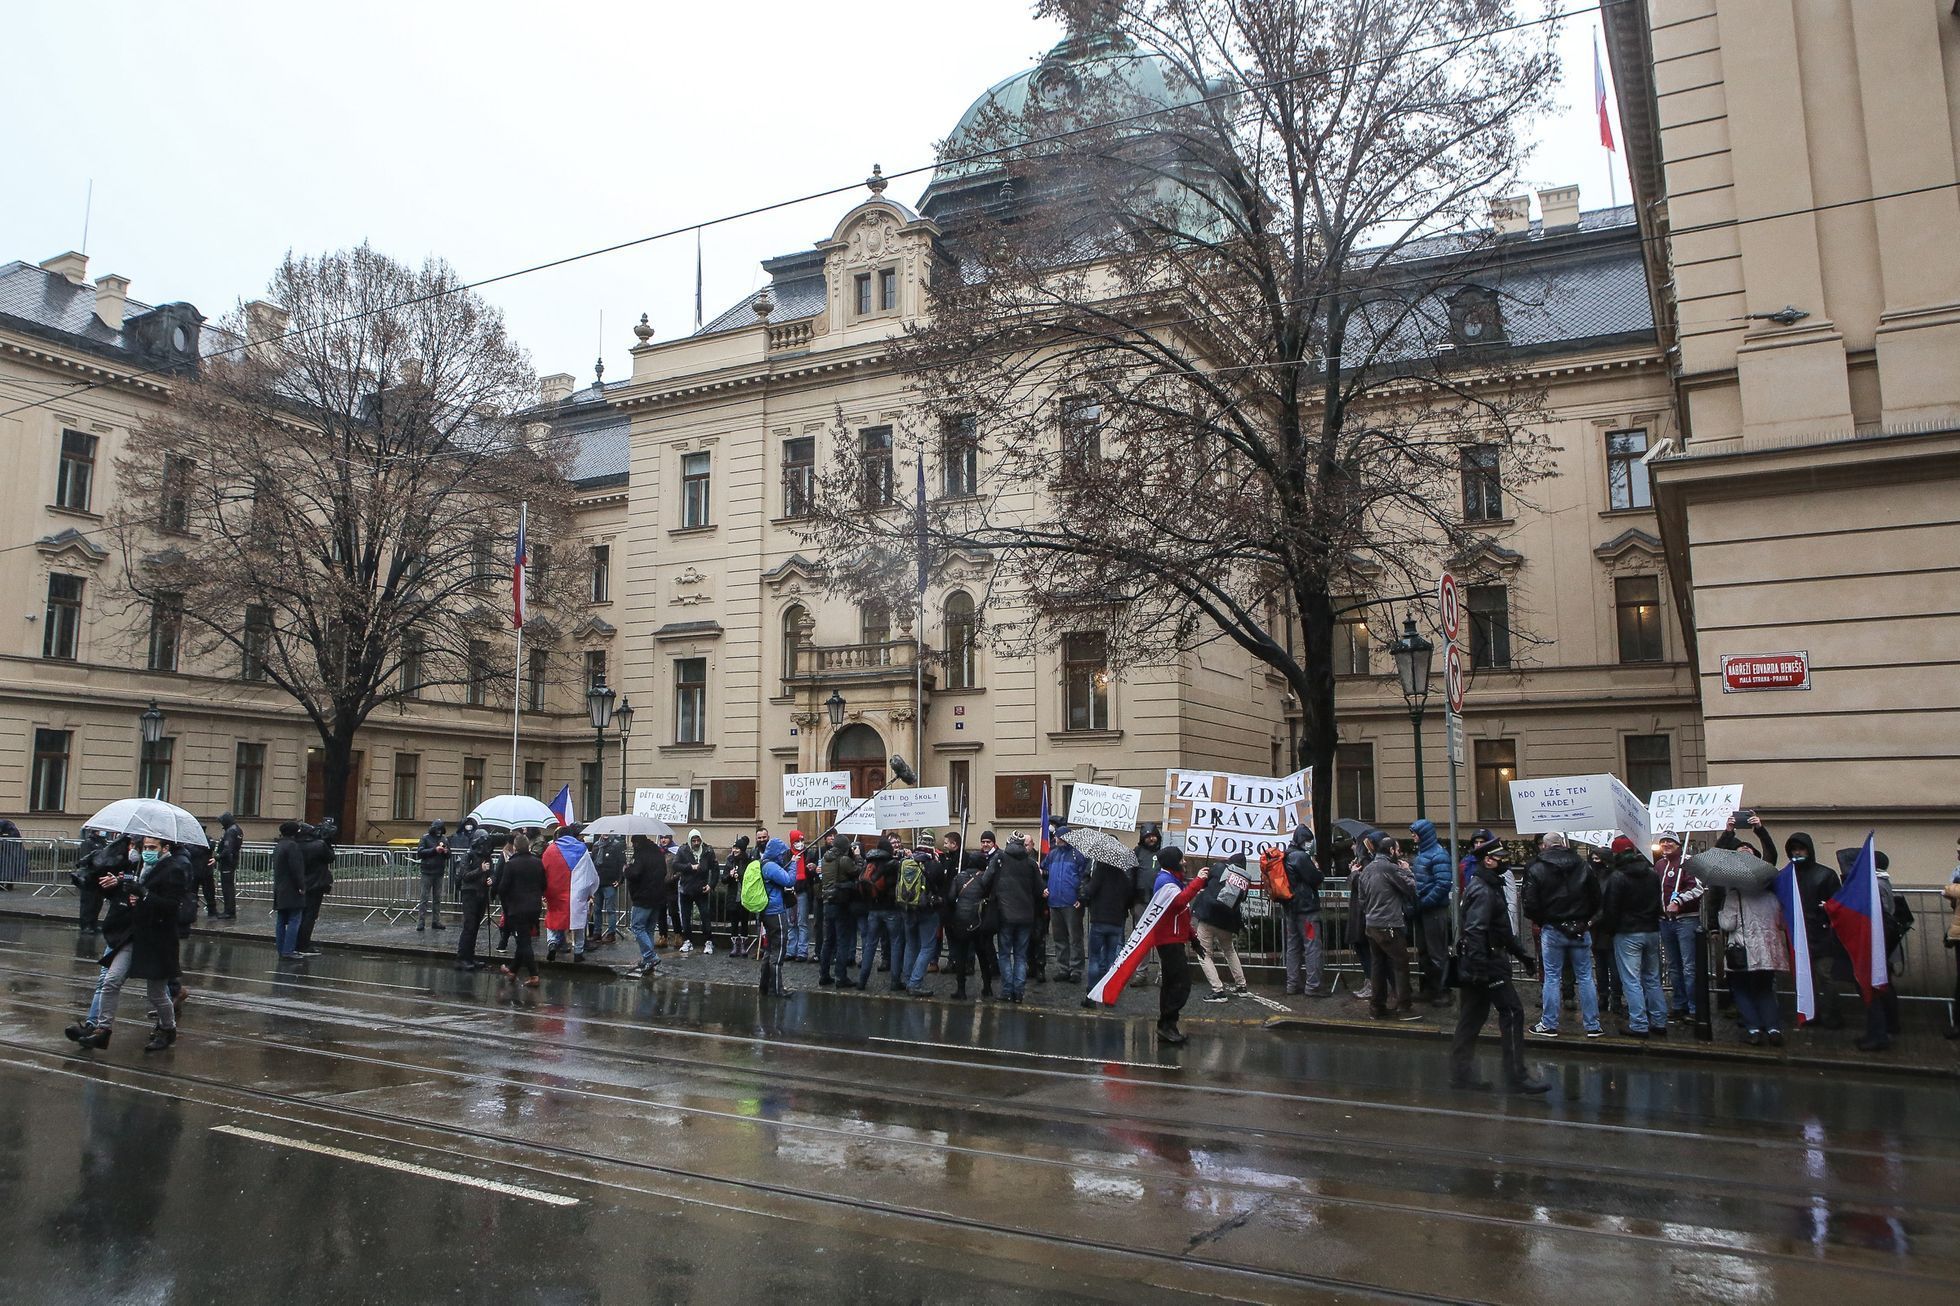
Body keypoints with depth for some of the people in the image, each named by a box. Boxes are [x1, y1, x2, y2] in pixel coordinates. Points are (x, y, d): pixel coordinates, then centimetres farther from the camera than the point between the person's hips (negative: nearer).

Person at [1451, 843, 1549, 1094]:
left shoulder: (1491, 887, 18)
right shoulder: (1482, 891, -16)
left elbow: (1503, 929, 27)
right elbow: (1475, 931, -26)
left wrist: (1522, 954, 25)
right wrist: (1478, 967, -31)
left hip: (1482, 964, 10)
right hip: (1486, 964, -10)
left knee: (1472, 1017, 11)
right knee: (1512, 1012, -7)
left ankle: (1461, 1073, 15)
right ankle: (1516, 1077, -4)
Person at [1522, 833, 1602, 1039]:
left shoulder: (1536, 869, -7)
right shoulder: (1582, 867, 5)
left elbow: (1531, 905, -11)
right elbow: (1598, 898, 7)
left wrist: (1539, 921, 7)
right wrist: (1585, 918, 16)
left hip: (1552, 930, -3)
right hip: (1580, 930, 3)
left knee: (1552, 977, 3)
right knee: (1585, 977, 8)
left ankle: (1548, 1025, 7)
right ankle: (1592, 1025, 12)